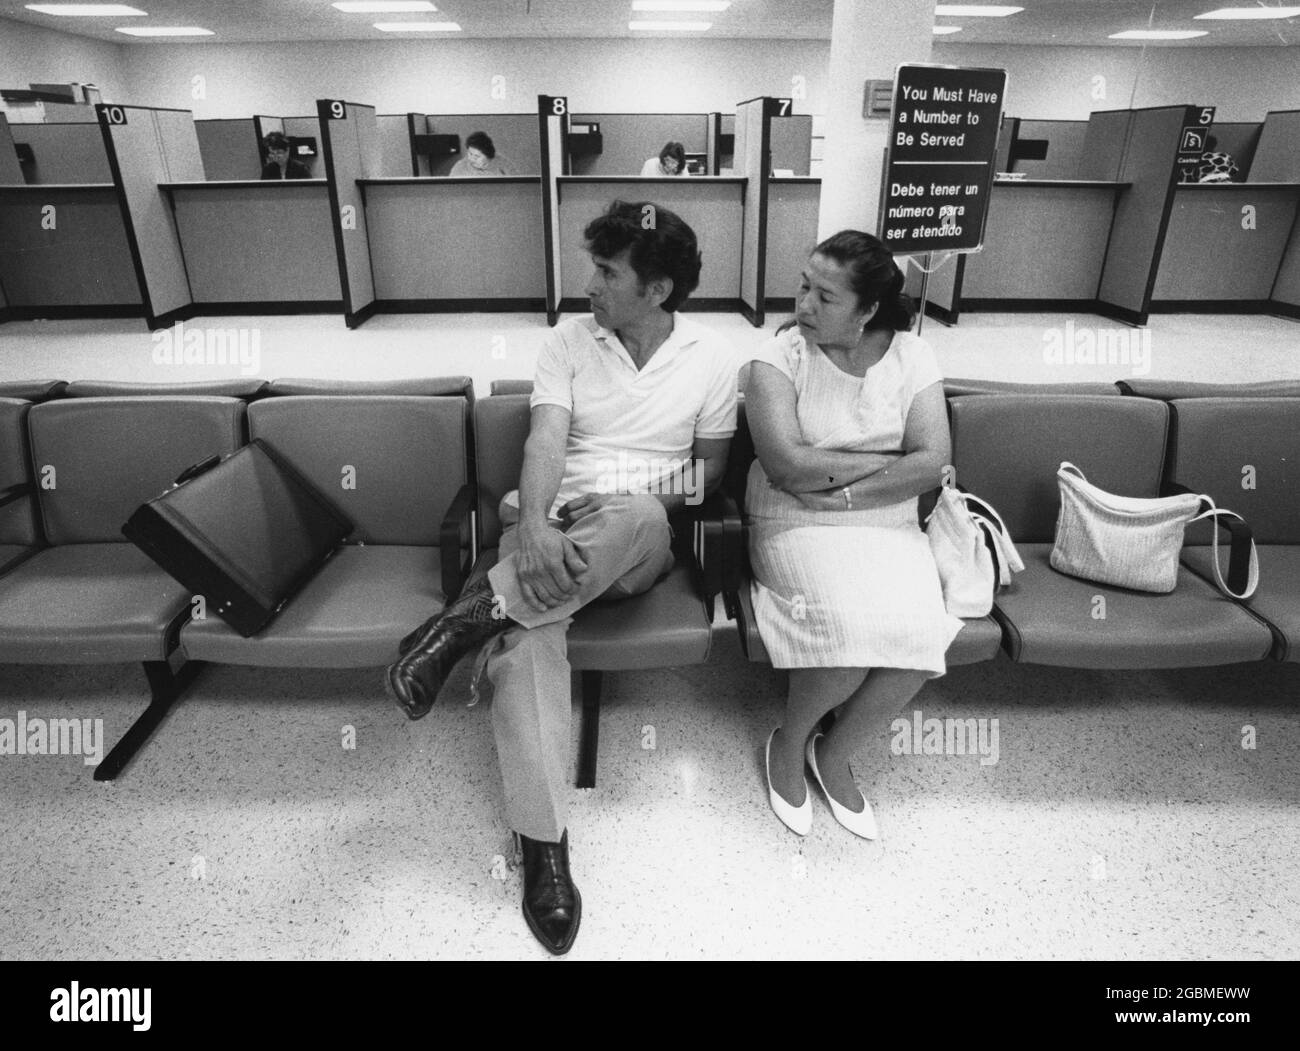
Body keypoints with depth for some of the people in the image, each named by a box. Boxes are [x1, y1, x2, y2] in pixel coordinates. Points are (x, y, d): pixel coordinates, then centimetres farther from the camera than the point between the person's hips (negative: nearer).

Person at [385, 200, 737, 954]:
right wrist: (534, 525, -29)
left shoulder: (712, 357, 4)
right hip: (555, 523, 1)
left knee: (633, 515, -40)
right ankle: (545, 848, -27)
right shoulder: (570, 340, 5)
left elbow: (710, 472, 9)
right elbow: (545, 442, -9)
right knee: (524, 634, -31)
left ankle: (473, 612, -31)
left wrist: (634, 505, -8)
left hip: (643, 538, 0)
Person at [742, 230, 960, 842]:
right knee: (855, 629, -30)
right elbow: (790, 465, -18)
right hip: (796, 527, -3)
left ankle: (832, 754, 6)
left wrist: (842, 490, -15)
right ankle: (790, 742, 4)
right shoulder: (779, 357, -5)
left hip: (890, 526, 4)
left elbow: (934, 463, -6)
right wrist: (889, 459, -11)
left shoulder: (910, 356, 3)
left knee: (920, 637, -23)